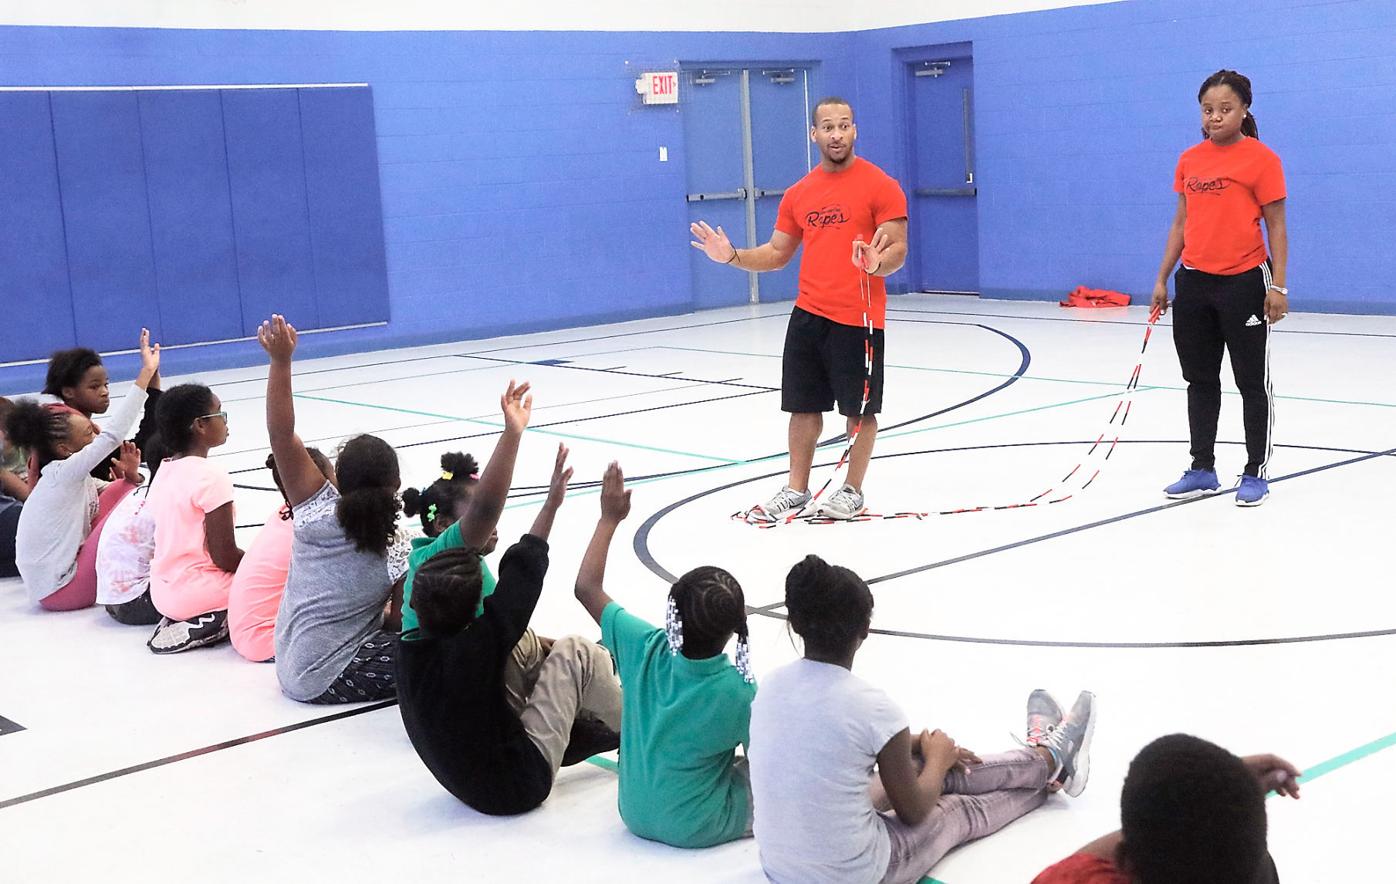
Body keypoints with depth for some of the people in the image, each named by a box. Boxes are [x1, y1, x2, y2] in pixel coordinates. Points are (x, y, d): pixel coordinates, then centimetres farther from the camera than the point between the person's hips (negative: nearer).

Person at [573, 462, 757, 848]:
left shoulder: (646, 649, -17)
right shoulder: (738, 691, -26)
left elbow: (587, 587, -4)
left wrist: (610, 518, 3)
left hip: (635, 815, 5)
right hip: (698, 828, -5)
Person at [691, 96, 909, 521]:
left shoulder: (879, 186, -6)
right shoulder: (799, 194, 10)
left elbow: (898, 250, -9)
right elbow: (776, 253, 16)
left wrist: (878, 264, -30)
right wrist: (732, 256, 1)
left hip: (857, 318, -5)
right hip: (808, 315, 5)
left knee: (859, 410, 4)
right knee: (803, 406, 10)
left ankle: (853, 491, 19)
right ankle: (796, 489, 22)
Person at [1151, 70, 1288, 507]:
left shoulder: (1261, 158, -8)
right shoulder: (1188, 160, 7)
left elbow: (1276, 225, -7)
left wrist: (1278, 286, -12)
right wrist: (1162, 279, 10)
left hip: (1244, 282, -5)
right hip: (1193, 282, 6)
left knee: (1252, 381, 5)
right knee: (1200, 380, 13)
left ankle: (1256, 474, 16)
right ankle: (1203, 470, 24)